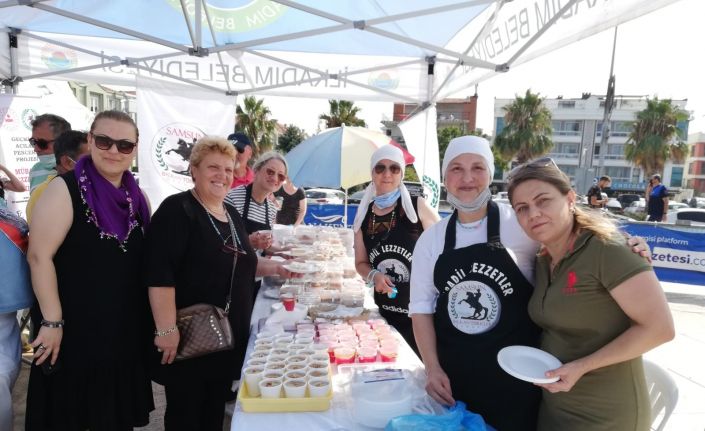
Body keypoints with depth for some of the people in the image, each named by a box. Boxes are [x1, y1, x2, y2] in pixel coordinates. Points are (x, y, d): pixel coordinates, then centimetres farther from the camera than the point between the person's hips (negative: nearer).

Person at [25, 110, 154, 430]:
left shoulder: (136, 196, 5)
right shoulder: (65, 189, -13)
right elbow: (39, 256, -17)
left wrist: (151, 318, 13)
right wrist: (52, 321, -18)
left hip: (127, 326, 5)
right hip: (74, 326, -5)